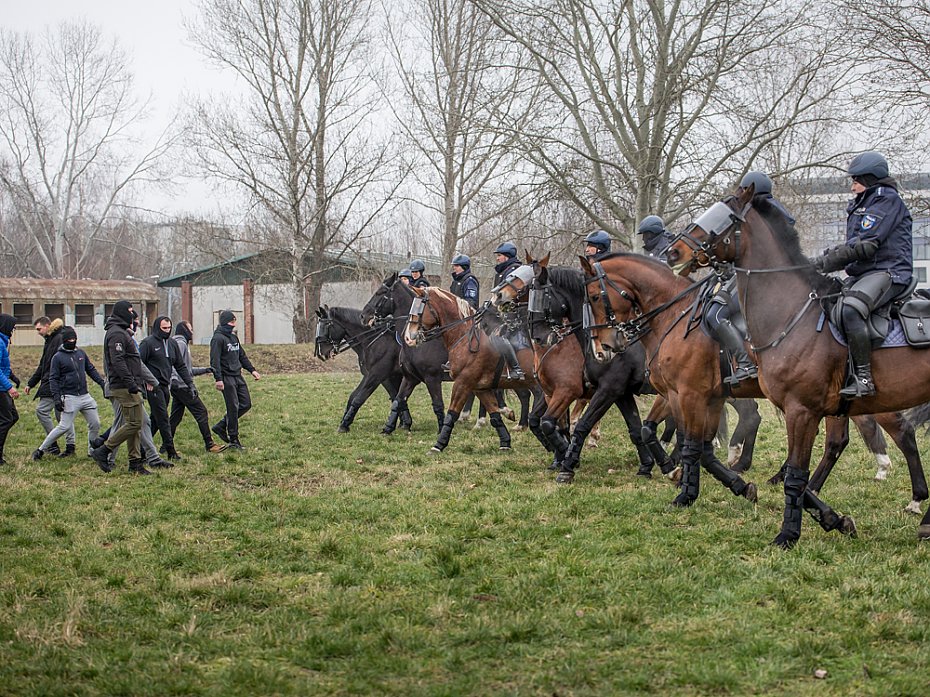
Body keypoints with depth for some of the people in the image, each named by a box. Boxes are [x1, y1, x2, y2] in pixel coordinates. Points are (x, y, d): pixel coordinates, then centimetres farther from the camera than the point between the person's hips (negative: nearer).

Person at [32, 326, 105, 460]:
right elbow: (53, 379, -5)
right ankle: (41, 449, 2)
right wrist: (56, 398, -13)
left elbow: (91, 370, 22)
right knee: (65, 426, -9)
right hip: (70, 397, -6)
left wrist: (102, 383, 14)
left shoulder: (81, 353, 12)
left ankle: (92, 451, 20)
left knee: (95, 424, 4)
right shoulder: (58, 357, -4)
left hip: (85, 395, 6)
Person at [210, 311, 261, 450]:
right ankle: (233, 440, 3)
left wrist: (252, 370, 16)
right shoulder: (218, 338, -11)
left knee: (246, 404, 7)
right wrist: (218, 379, -25)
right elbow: (215, 360, -18)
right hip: (227, 378, -9)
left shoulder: (234, 337, 16)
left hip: (238, 376, 9)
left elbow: (242, 356, 24)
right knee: (233, 408, -6)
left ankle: (221, 426, 18)